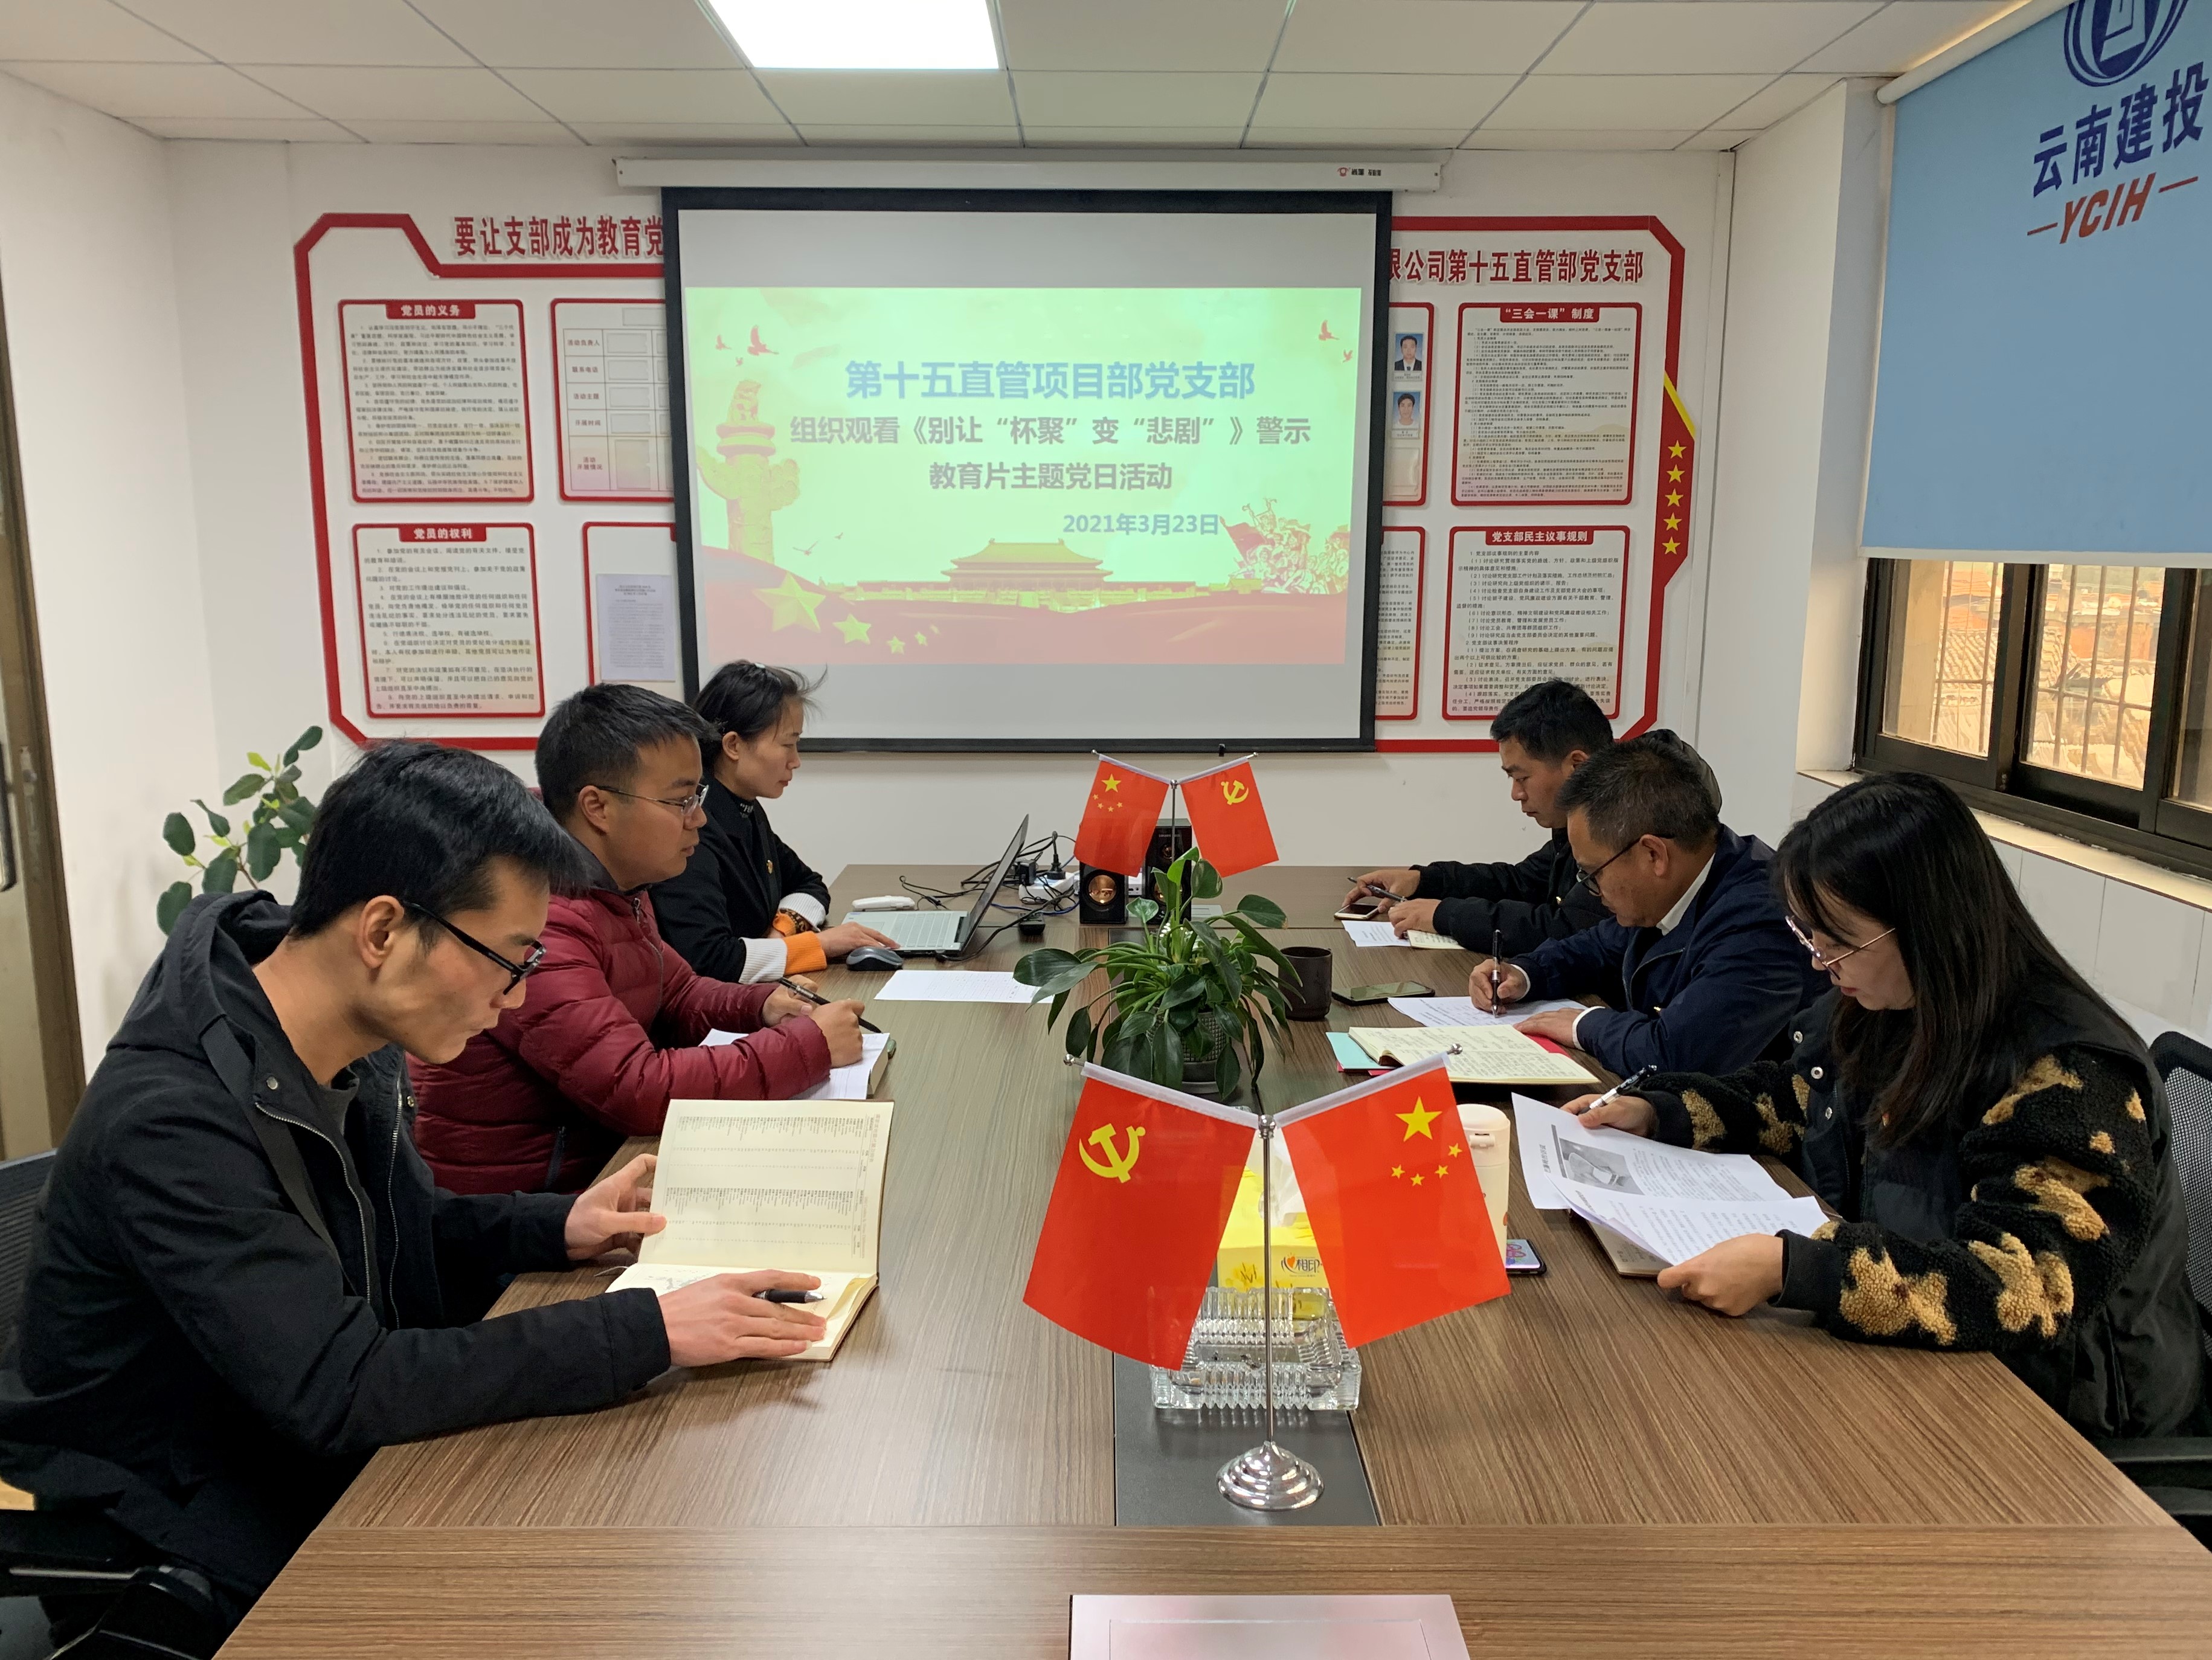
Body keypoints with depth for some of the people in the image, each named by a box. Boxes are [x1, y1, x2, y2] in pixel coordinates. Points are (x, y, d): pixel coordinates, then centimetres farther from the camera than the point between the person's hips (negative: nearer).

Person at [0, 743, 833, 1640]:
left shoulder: (353, 1049, -5)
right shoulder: (169, 1122, -30)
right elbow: (340, 1392, -33)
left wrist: (556, 1227, -7)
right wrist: (647, 1331, -34)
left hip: (331, 1456, 7)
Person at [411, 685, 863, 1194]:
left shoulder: (619, 889, 7)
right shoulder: (539, 921, -25)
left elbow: (677, 993, 21)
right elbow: (641, 1091, -30)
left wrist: (761, 1006, 0)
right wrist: (810, 1044, -21)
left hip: (595, 1162, 9)